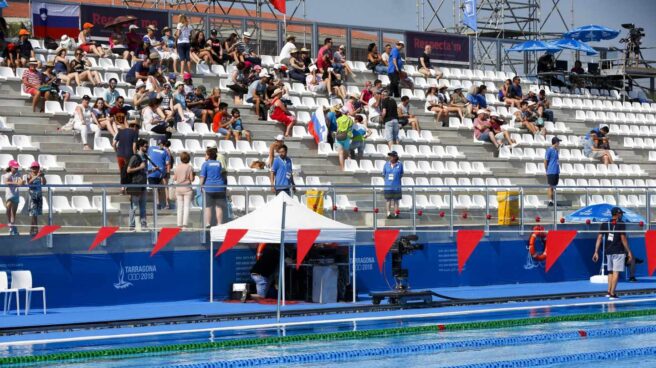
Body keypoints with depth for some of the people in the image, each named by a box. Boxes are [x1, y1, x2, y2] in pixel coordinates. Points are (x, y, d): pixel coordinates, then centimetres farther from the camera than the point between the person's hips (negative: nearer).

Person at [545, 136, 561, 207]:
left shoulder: (556, 150, 14)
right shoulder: (549, 150, -9)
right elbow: (545, 161, -7)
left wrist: (558, 171, 14)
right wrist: (547, 170, -3)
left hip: (556, 172, 8)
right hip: (551, 172, -8)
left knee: (554, 187, 9)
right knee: (550, 186, -4)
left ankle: (552, 201, 13)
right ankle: (550, 201, -2)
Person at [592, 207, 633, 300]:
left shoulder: (605, 224, 7)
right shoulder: (621, 224, -6)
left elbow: (599, 238, 2)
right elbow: (623, 239, -10)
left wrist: (596, 252, 3)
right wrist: (629, 252, -5)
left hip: (608, 251, 5)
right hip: (618, 252, -5)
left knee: (610, 271, 18)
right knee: (616, 272, -4)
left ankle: (609, 291, 14)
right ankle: (612, 294, -8)